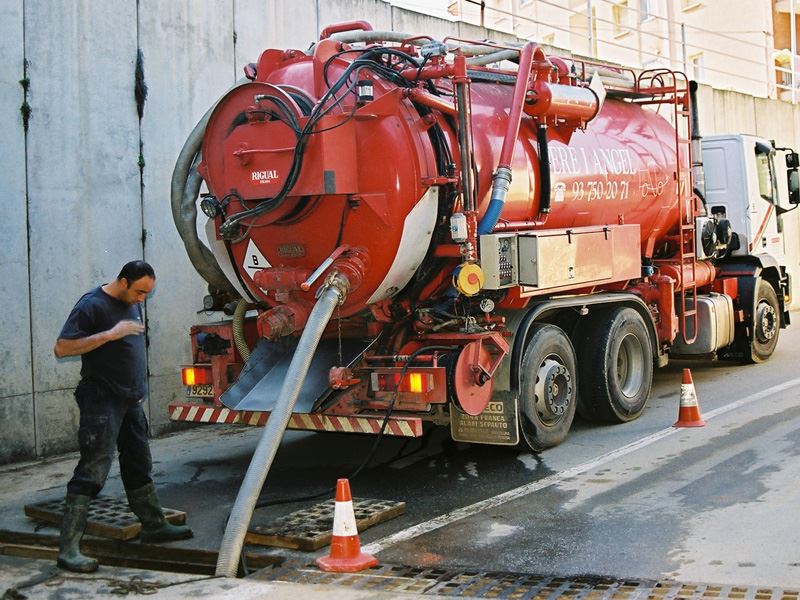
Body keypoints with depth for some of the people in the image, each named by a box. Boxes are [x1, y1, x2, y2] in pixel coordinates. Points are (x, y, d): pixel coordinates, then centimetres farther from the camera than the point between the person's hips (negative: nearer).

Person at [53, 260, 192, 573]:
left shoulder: (133, 305, 12)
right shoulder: (92, 305, -13)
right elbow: (61, 348, -18)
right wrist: (109, 334, -25)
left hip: (130, 401, 9)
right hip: (101, 403, -8)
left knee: (139, 466, 18)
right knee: (92, 472, -12)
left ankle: (154, 525, 31)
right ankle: (68, 549, -10)